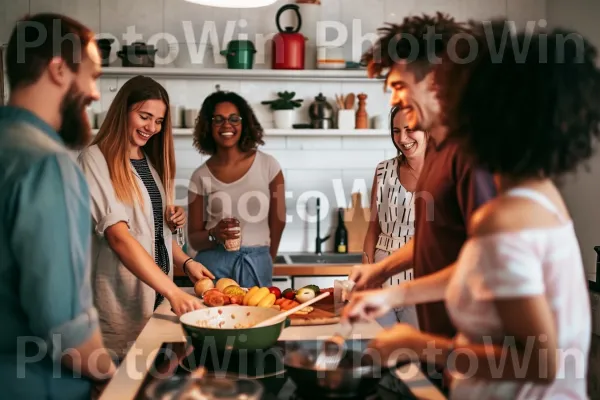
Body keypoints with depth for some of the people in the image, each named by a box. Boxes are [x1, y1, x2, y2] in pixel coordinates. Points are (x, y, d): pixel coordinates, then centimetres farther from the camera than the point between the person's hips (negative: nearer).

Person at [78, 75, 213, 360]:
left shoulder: (151, 161, 14)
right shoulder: (95, 160, -10)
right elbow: (119, 236, -21)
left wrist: (186, 262, 2)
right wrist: (173, 292, -29)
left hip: (156, 291, 7)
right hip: (122, 299, -7)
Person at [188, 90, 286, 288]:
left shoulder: (267, 165, -1)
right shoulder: (201, 176, 1)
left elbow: (278, 222, 6)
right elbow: (194, 238, 3)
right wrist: (214, 235, -17)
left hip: (256, 265, 0)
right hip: (213, 264, 0)